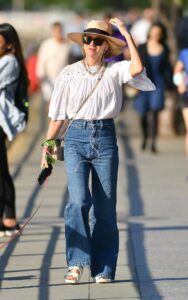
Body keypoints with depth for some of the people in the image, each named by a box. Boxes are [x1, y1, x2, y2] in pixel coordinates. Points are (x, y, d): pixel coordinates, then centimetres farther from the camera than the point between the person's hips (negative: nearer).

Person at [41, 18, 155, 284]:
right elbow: (58, 113, 10)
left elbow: (137, 68, -18)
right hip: (76, 137, 0)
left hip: (105, 138, 0)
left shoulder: (115, 70, 4)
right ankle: (76, 262, -11)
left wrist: (127, 35, -12)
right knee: (79, 199, -17)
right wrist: (48, 143, 5)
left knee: (106, 206, 1)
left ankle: (103, 269, 9)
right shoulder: (69, 74, 6)